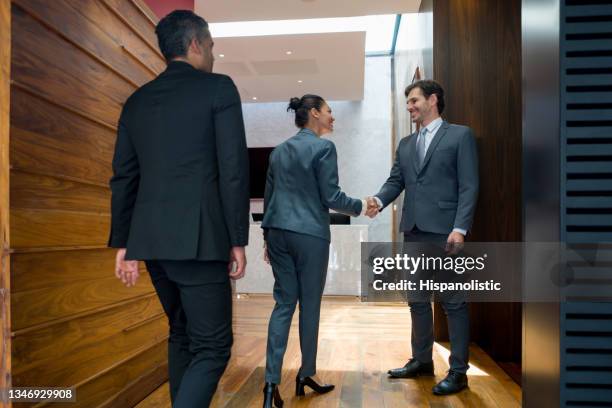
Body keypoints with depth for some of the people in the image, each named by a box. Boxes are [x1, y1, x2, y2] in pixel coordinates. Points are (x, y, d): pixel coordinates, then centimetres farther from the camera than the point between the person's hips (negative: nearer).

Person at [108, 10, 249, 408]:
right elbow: (233, 169, -9)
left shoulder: (137, 100, 14)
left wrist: (124, 243, 15)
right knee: (212, 346, 1)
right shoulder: (219, 88, -2)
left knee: (183, 335, 21)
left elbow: (123, 177, 11)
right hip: (198, 237, -6)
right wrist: (238, 239, -4)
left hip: (151, 238, 7)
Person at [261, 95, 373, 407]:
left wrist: (268, 237, 21)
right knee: (309, 305, 8)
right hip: (310, 235, -6)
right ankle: (306, 375, 23)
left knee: (284, 302, 8)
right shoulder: (323, 147, -8)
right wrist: (360, 207, 6)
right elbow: (331, 197, -11)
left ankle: (271, 381, 2)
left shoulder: (278, 151, 12)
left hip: (278, 232, 6)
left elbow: (268, 196, 14)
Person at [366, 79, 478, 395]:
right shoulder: (406, 144, 18)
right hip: (413, 231, 7)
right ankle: (421, 360, 28)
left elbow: (469, 186, -7)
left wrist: (460, 228, -16)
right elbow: (396, 181, 11)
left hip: (444, 231, -6)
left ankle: (458, 371, 12)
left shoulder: (460, 135, 1)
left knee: (453, 301, 0)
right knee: (417, 300, 14)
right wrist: (380, 200, -11)